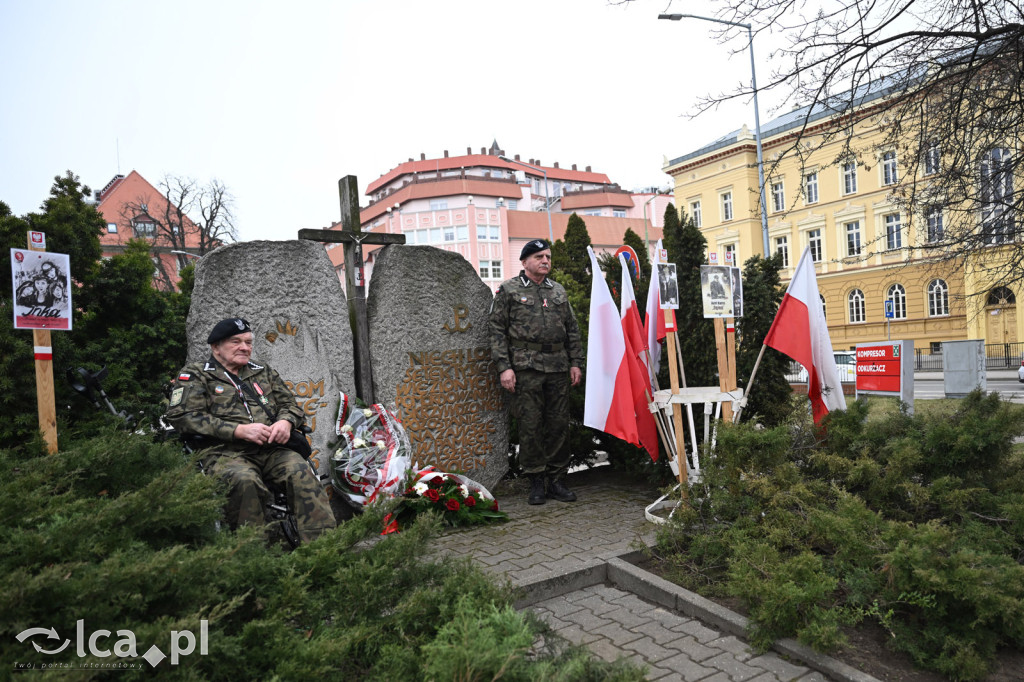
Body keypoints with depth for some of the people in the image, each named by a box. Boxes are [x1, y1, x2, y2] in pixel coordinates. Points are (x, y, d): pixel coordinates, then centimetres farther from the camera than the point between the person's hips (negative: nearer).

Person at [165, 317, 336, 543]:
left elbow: (290, 404, 26)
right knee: (244, 480, -38)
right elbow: (182, 416, -3)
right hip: (226, 452, -3)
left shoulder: (264, 373, 27)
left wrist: (286, 422, -3)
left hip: (272, 449, 3)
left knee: (301, 471, -29)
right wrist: (240, 430, -13)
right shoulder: (194, 375, 12)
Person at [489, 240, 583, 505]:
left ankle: (555, 479, 17)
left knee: (559, 424, 5)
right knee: (530, 425, -1)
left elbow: (572, 329, 18)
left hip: (559, 368, 4)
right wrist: (504, 367, -9)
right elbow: (497, 330, -1)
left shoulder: (559, 291, 17)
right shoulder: (508, 290, 4)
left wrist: (575, 363, 10)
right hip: (526, 367, -4)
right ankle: (537, 481, 11)